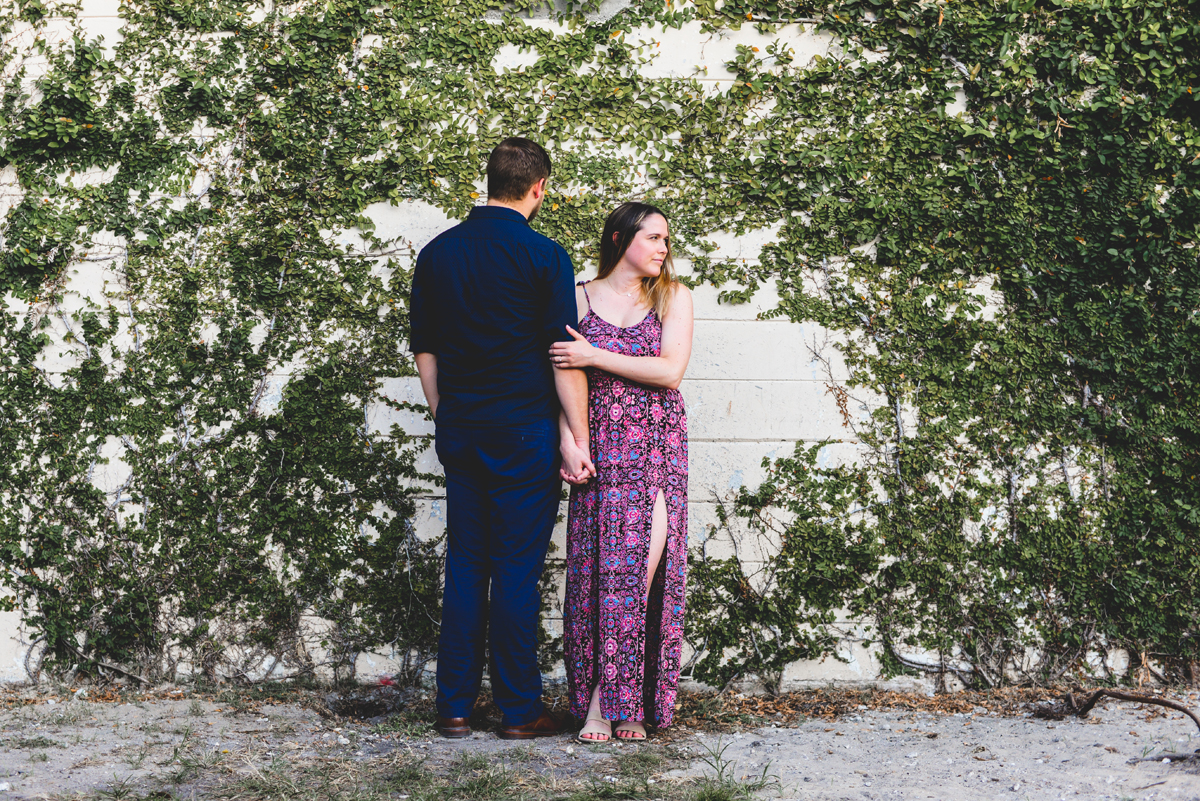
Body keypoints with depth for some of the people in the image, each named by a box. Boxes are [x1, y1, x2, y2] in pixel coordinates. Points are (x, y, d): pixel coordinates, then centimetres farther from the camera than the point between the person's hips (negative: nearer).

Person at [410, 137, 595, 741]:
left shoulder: (436, 253, 7)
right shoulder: (543, 255, -8)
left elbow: (424, 351, 12)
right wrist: (577, 437, -6)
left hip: (459, 433, 5)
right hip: (523, 431, -5)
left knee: (464, 566, 10)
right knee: (517, 570, 1)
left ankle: (454, 706, 13)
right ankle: (518, 709, 7)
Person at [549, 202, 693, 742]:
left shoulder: (673, 296, 8)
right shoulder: (579, 298, 9)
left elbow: (670, 371, -5)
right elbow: (564, 377, 7)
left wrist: (595, 356, -8)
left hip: (658, 447, 0)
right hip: (601, 447, 0)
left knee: (648, 555, -12)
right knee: (600, 565, -7)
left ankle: (625, 700, 0)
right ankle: (601, 700, 2)